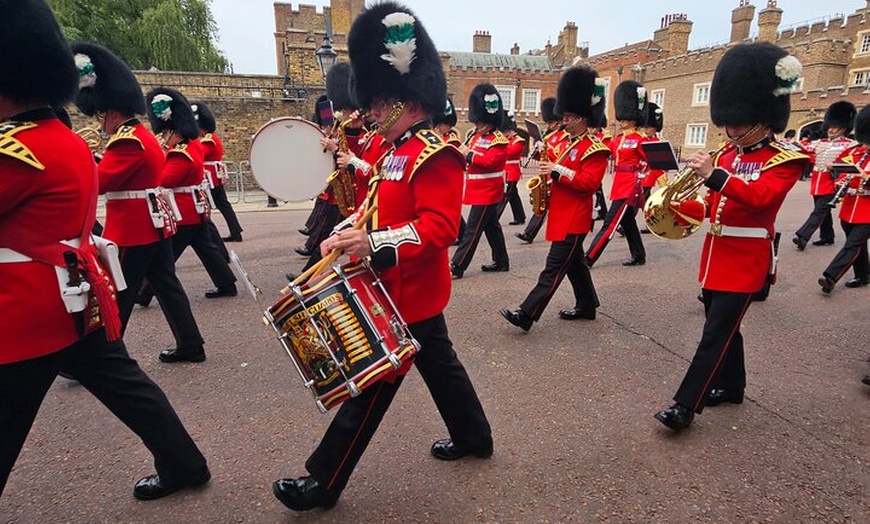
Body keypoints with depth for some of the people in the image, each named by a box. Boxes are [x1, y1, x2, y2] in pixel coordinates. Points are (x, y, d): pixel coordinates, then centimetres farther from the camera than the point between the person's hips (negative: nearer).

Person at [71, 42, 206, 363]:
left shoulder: (127, 142, -17)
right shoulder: (144, 136, 14)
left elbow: (97, 182, -21)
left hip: (134, 231, -10)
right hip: (155, 225, 10)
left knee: (117, 296, 1)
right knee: (166, 285, 13)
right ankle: (190, 344, 19)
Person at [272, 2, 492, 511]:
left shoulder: (435, 156, -20)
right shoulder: (401, 151, 11)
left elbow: (440, 228, -28)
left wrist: (375, 243, -36)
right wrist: (352, 234, 2)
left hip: (409, 294, -10)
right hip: (412, 291, 10)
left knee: (372, 383, 1)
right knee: (438, 363, 22)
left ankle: (324, 482, 17)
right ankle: (475, 436, 42)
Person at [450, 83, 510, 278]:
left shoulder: (499, 140, -14)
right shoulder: (475, 135, 11)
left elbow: (490, 161, -26)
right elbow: (469, 158, 15)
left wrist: (469, 155, -24)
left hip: (487, 192, -9)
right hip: (479, 190, 9)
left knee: (473, 229, -7)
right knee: (491, 226, 16)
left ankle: (456, 266, -5)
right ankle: (501, 261, 27)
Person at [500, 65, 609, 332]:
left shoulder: (594, 149, -13)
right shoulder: (569, 143, 15)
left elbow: (589, 182, -22)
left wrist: (557, 171, -23)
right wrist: (547, 167, 4)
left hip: (573, 218, -10)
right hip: (563, 215, 10)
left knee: (554, 267, -9)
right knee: (573, 262, 18)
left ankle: (526, 314, -11)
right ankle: (587, 306, 32)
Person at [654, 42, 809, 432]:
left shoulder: (785, 159, -9)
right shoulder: (726, 154, 10)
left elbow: (760, 197, -28)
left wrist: (714, 176, -39)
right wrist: (676, 204, -6)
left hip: (745, 262, -7)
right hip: (716, 256, 7)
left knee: (716, 333, -7)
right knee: (724, 326, 18)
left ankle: (684, 406, -3)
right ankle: (731, 387, 36)